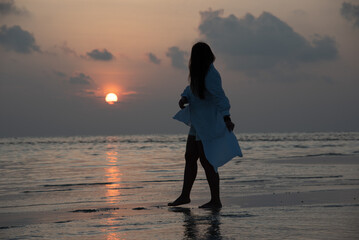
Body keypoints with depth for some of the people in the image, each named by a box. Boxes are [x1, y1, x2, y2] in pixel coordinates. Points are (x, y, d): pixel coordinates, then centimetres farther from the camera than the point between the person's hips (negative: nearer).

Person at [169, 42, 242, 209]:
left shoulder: (210, 76, -22)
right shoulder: (199, 73, 8)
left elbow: (220, 96, -30)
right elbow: (191, 89, 14)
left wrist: (226, 118, -38)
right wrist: (184, 98, -8)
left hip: (208, 124, -10)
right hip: (198, 123, 10)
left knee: (206, 161, -6)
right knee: (190, 157, 14)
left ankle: (215, 200, 1)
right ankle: (184, 196, 23)